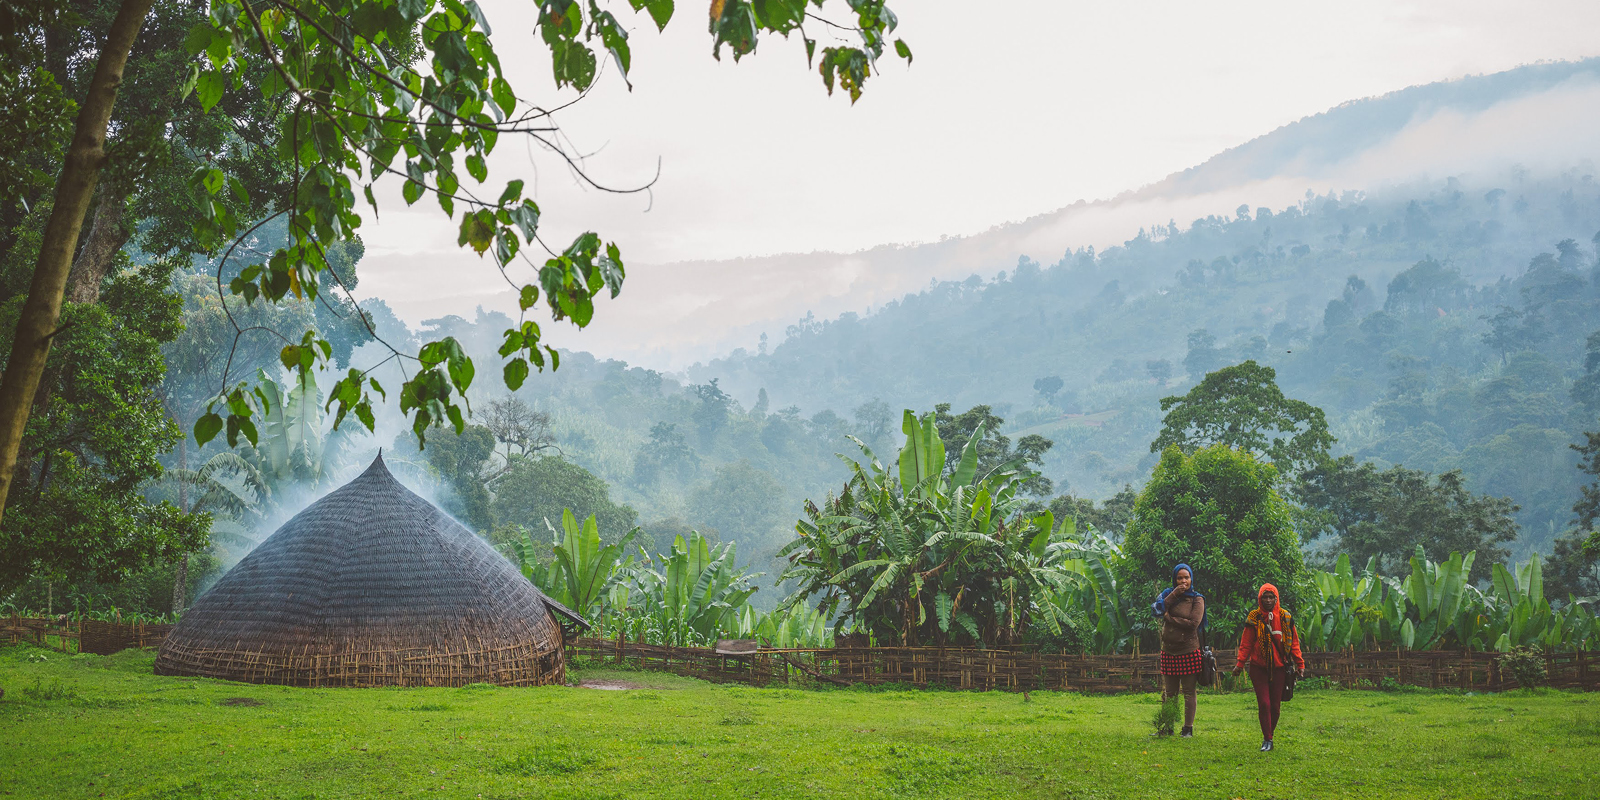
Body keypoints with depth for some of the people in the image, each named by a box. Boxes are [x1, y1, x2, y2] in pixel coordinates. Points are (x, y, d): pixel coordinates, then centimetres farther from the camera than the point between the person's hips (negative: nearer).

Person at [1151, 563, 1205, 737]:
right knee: (1168, 693, 8)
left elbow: (1193, 623, -13)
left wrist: (1170, 618, -6)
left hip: (1189, 652, -3)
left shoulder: (1196, 599, 0)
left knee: (1189, 692, 1)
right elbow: (1157, 609, -7)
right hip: (1169, 651, 3)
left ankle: (1188, 728, 7)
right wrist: (1174, 595, -11)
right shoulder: (1169, 594, 11)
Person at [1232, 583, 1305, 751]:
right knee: (1264, 704, -7)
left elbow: (1294, 643, 8)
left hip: (1279, 667, 1)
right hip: (1258, 668, -1)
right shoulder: (1254, 618, -1)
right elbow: (1246, 644, 2)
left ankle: (1269, 735, 22)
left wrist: (1299, 663, 3)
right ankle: (1267, 740, 0)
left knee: (1275, 705, 4)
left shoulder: (1285, 617, 3)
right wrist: (1240, 663, -7)